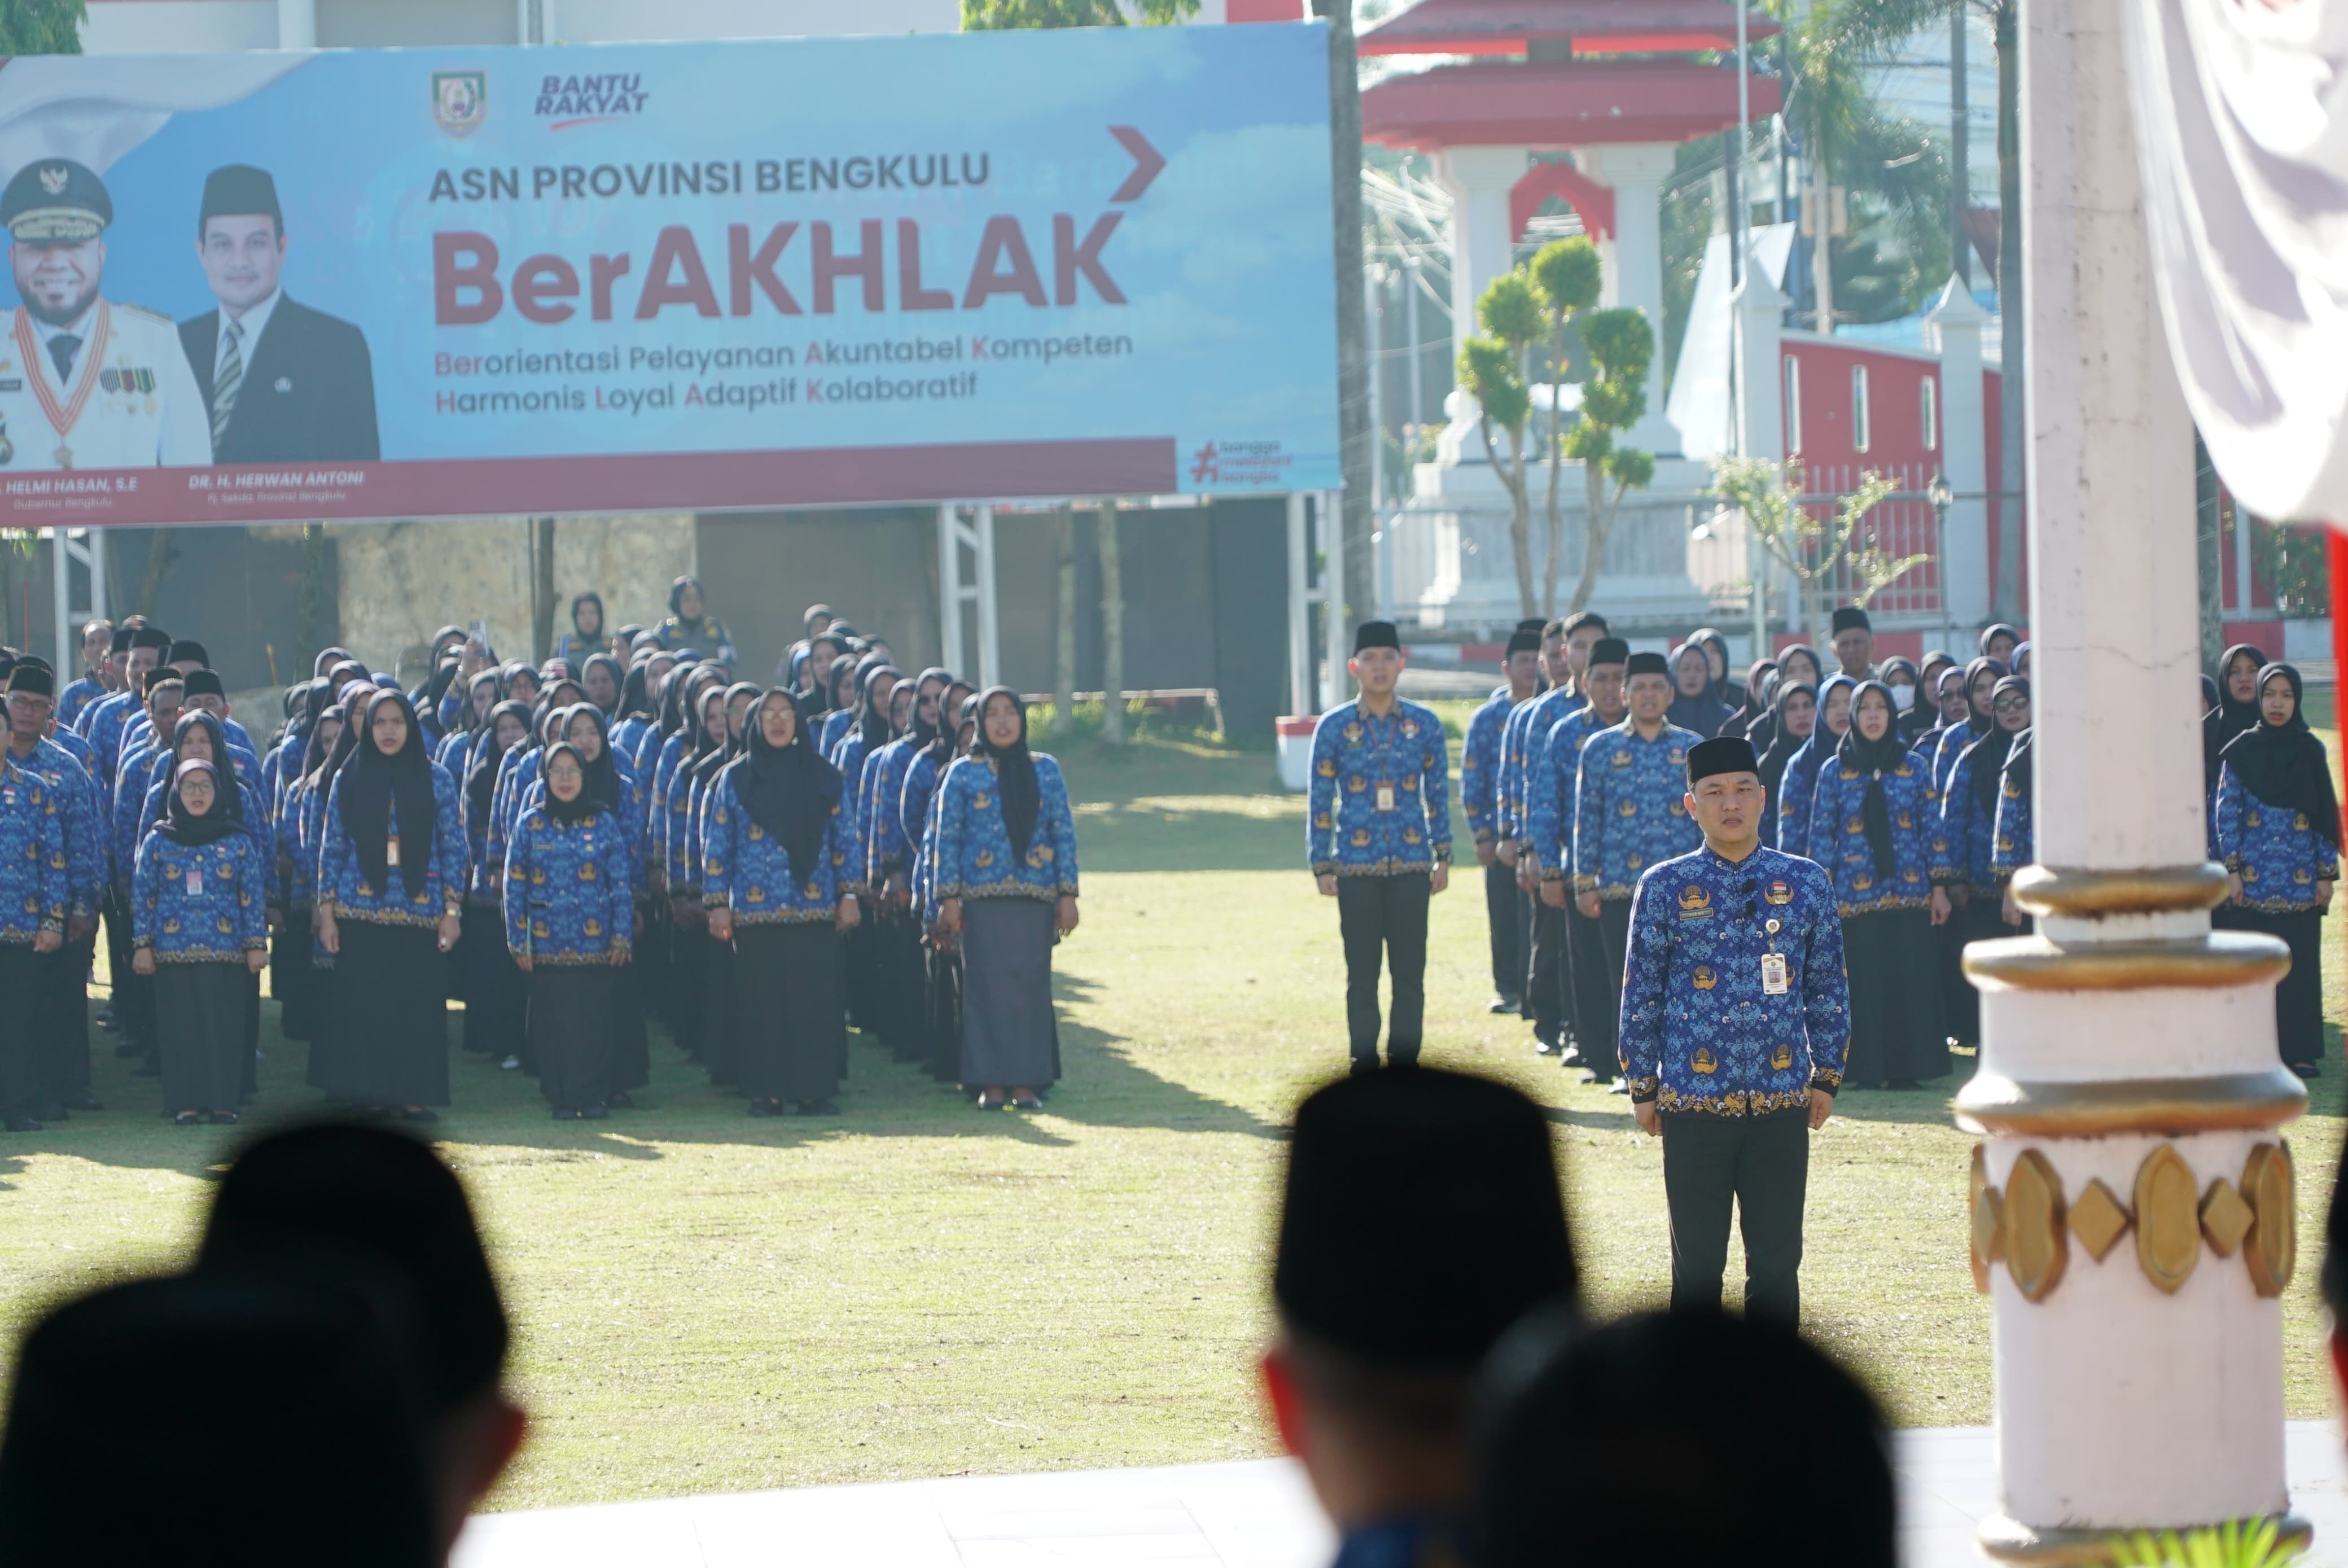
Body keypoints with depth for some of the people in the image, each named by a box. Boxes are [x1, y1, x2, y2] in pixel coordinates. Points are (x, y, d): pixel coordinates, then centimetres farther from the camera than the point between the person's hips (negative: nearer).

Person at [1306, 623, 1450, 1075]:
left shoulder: (1425, 725, 4)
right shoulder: (1334, 727, 0)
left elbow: (1438, 795, 11)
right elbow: (1319, 802, 2)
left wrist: (1442, 856, 8)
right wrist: (1322, 867, -1)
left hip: (1411, 868, 1)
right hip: (1357, 869, -1)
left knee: (1410, 976, 2)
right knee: (1362, 978, 3)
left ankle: (1405, 1071, 9)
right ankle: (1365, 1072, 9)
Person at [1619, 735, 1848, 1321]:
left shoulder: (1806, 883, 4)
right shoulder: (1665, 888, -1)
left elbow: (1829, 987, 11)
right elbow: (1641, 994, 4)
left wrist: (1826, 1075, 8)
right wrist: (1643, 1087, 3)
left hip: (1783, 1103, 1)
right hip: (1693, 1107, -1)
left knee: (1777, 1259, 5)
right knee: (1698, 1262, 6)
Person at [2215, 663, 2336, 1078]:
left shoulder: (2310, 751, 6)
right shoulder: (2241, 751, 2)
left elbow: (2325, 815, 8)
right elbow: (2227, 811, 0)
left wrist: (2327, 872, 3)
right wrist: (2232, 869, -7)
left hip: (2301, 878, 1)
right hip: (2254, 878, -1)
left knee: (2300, 963, -1)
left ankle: (2301, 1052, 5)